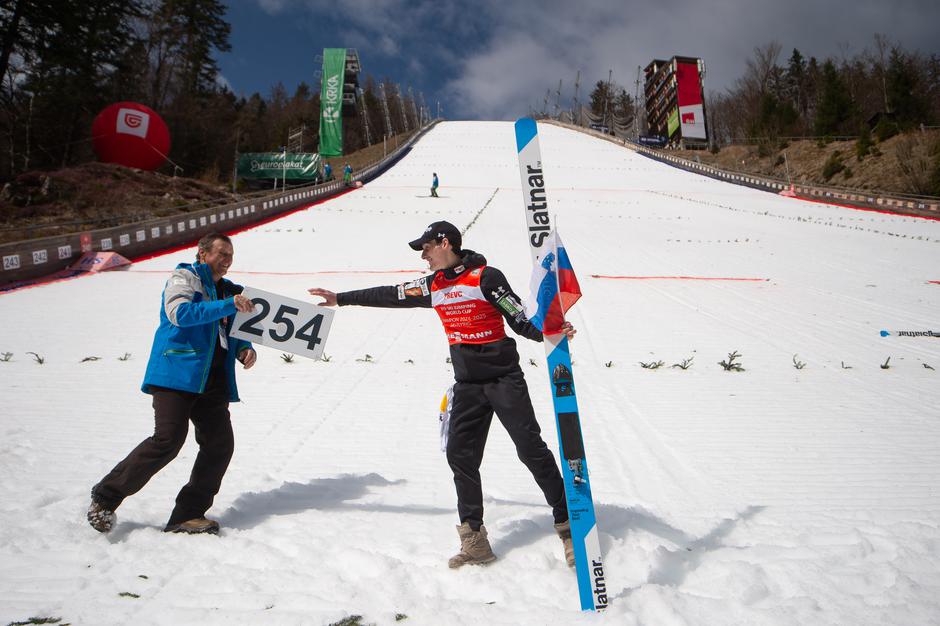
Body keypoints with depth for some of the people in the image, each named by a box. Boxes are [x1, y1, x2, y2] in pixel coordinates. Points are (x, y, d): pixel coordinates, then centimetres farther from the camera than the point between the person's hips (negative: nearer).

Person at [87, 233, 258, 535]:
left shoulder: (228, 290, 24)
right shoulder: (184, 278, 2)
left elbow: (233, 334, 29)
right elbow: (181, 313, -18)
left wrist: (245, 349, 6)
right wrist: (228, 305, -24)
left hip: (213, 382, 7)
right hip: (176, 374, -7)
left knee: (219, 445, -4)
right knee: (168, 440, -16)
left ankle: (187, 515, 4)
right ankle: (105, 496, 4)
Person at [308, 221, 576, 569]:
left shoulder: (486, 277, -10)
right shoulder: (433, 287, 10)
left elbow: (519, 319, -11)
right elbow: (390, 296, 19)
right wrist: (340, 299, 25)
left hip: (504, 379, -6)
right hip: (468, 384, 6)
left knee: (532, 450, -6)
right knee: (460, 456, 1)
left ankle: (567, 522, 9)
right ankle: (474, 539, 12)